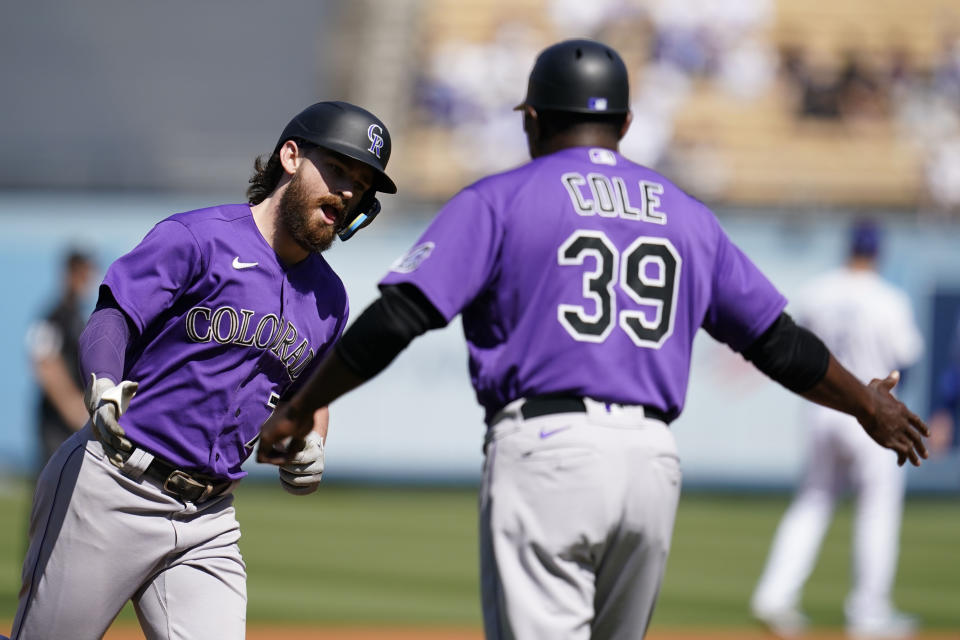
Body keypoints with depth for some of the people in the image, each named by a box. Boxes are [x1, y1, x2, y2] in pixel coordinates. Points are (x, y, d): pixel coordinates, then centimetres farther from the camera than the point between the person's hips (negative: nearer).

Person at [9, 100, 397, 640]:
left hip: (209, 523, 6)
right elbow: (111, 321, -14)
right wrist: (104, 387, -36)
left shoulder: (327, 299, 14)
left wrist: (310, 447, 5)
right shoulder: (199, 237, -6)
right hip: (112, 493, -6)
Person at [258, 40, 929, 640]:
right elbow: (779, 341, 24)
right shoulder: (686, 216, 19)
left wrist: (300, 409, 3)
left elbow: (395, 319, -6)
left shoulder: (497, 202, 4)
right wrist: (870, 405, 40)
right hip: (654, 462, 5)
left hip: (544, 450, -5)